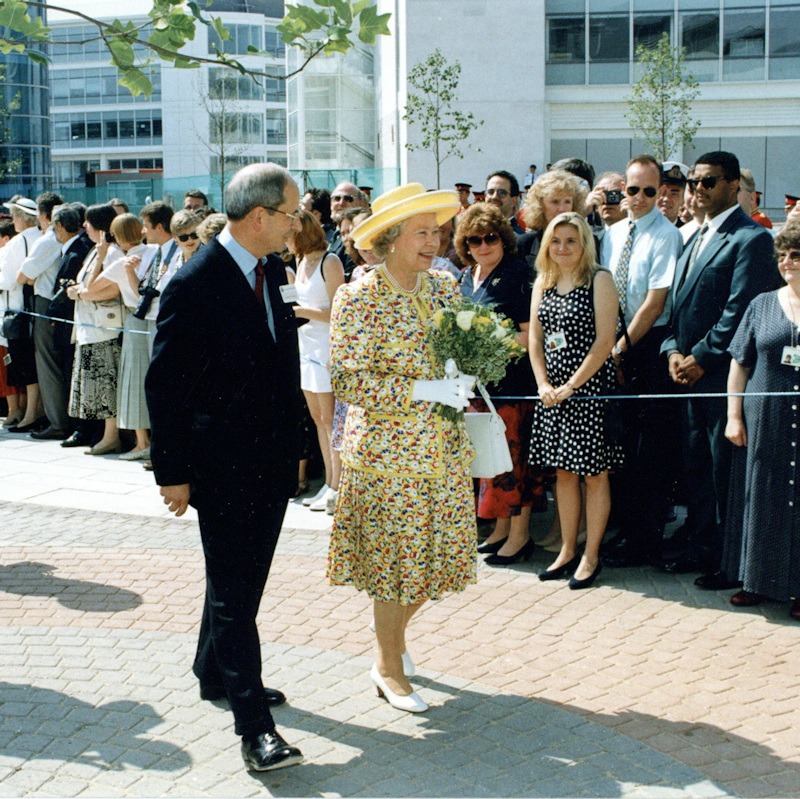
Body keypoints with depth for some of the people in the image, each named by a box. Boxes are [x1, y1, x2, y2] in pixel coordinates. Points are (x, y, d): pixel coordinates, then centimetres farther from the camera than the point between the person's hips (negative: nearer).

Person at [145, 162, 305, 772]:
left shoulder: (273, 270, 6)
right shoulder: (195, 284, -17)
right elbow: (165, 384, -13)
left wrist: (293, 445, 13)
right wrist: (173, 472, -12)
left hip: (271, 463, 8)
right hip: (222, 465, -8)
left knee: (244, 579, 20)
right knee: (234, 591, -2)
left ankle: (216, 674, 40)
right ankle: (254, 725, 2)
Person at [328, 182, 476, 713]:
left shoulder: (445, 288, 6)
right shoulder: (359, 298, -12)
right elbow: (348, 379, -17)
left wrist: (464, 377, -6)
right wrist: (422, 390, -23)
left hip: (445, 447, 6)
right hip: (388, 449, -6)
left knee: (436, 556, 12)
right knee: (393, 561, 4)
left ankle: (394, 635, 39)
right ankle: (390, 667, 24)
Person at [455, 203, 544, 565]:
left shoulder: (518, 274, -10)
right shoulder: (467, 277, 13)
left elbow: (531, 334, -14)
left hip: (511, 381, -7)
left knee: (512, 453, -2)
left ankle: (520, 535, 9)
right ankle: (501, 528, 24)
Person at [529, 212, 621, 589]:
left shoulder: (599, 280, -7)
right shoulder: (543, 282, 11)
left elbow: (605, 341, -13)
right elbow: (535, 338, 11)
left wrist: (571, 386, -13)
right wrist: (544, 385, -3)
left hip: (589, 385, -6)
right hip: (552, 389, 6)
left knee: (594, 473, 2)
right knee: (563, 472, 12)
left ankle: (591, 555, 11)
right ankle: (567, 551, 22)